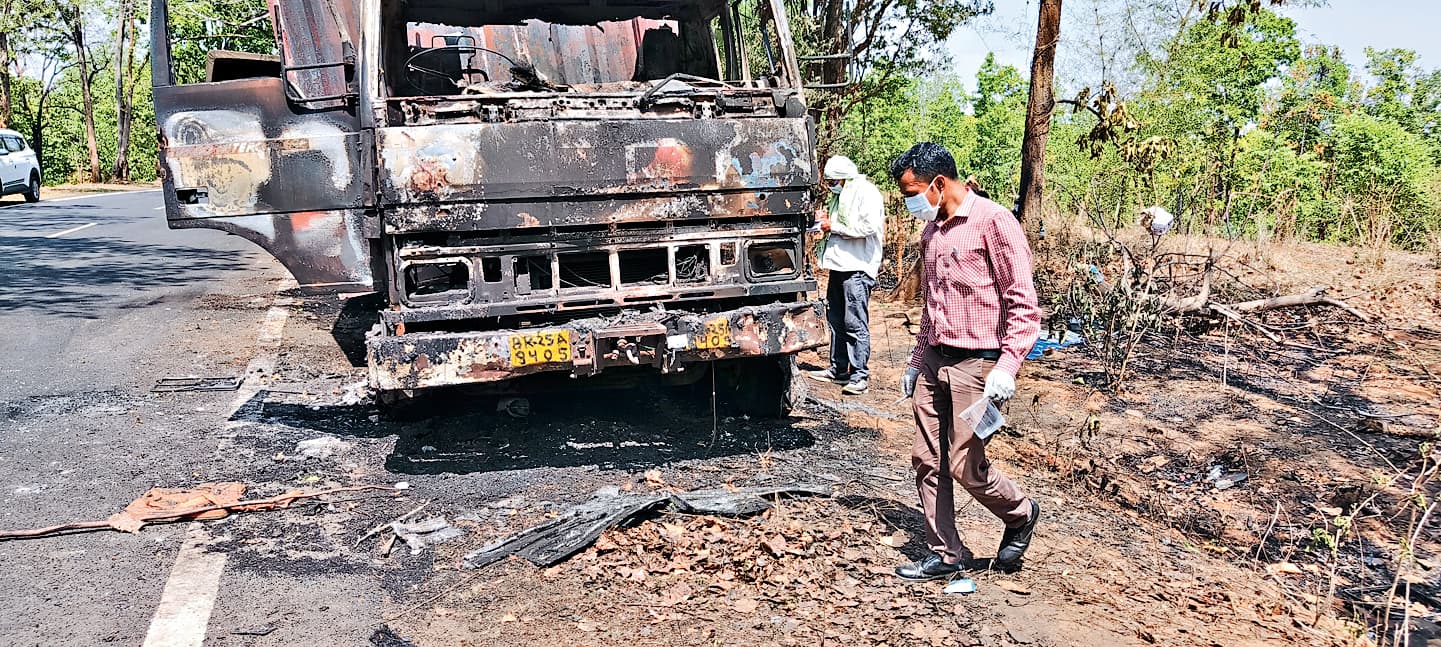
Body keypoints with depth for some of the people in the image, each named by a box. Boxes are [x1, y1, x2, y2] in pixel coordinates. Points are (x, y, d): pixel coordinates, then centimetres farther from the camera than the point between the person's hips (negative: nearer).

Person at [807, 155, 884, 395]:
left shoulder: (867, 193, -8)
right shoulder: (840, 195, 20)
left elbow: (869, 227, -20)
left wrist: (834, 226, -15)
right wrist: (825, 220, 10)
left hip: (856, 267, -10)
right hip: (838, 266, 10)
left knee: (855, 323, -9)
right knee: (835, 320, 13)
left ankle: (860, 375, -5)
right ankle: (838, 369, 22)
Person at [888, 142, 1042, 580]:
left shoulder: (993, 222, -12)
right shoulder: (931, 230, 13)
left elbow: (1023, 302, -14)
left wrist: (1007, 367, -21)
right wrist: (916, 361, 21)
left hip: (975, 364, -8)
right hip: (934, 362, 8)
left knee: (965, 466, -3)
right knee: (927, 460, 7)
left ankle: (1021, 515, 26)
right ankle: (945, 554, 19)